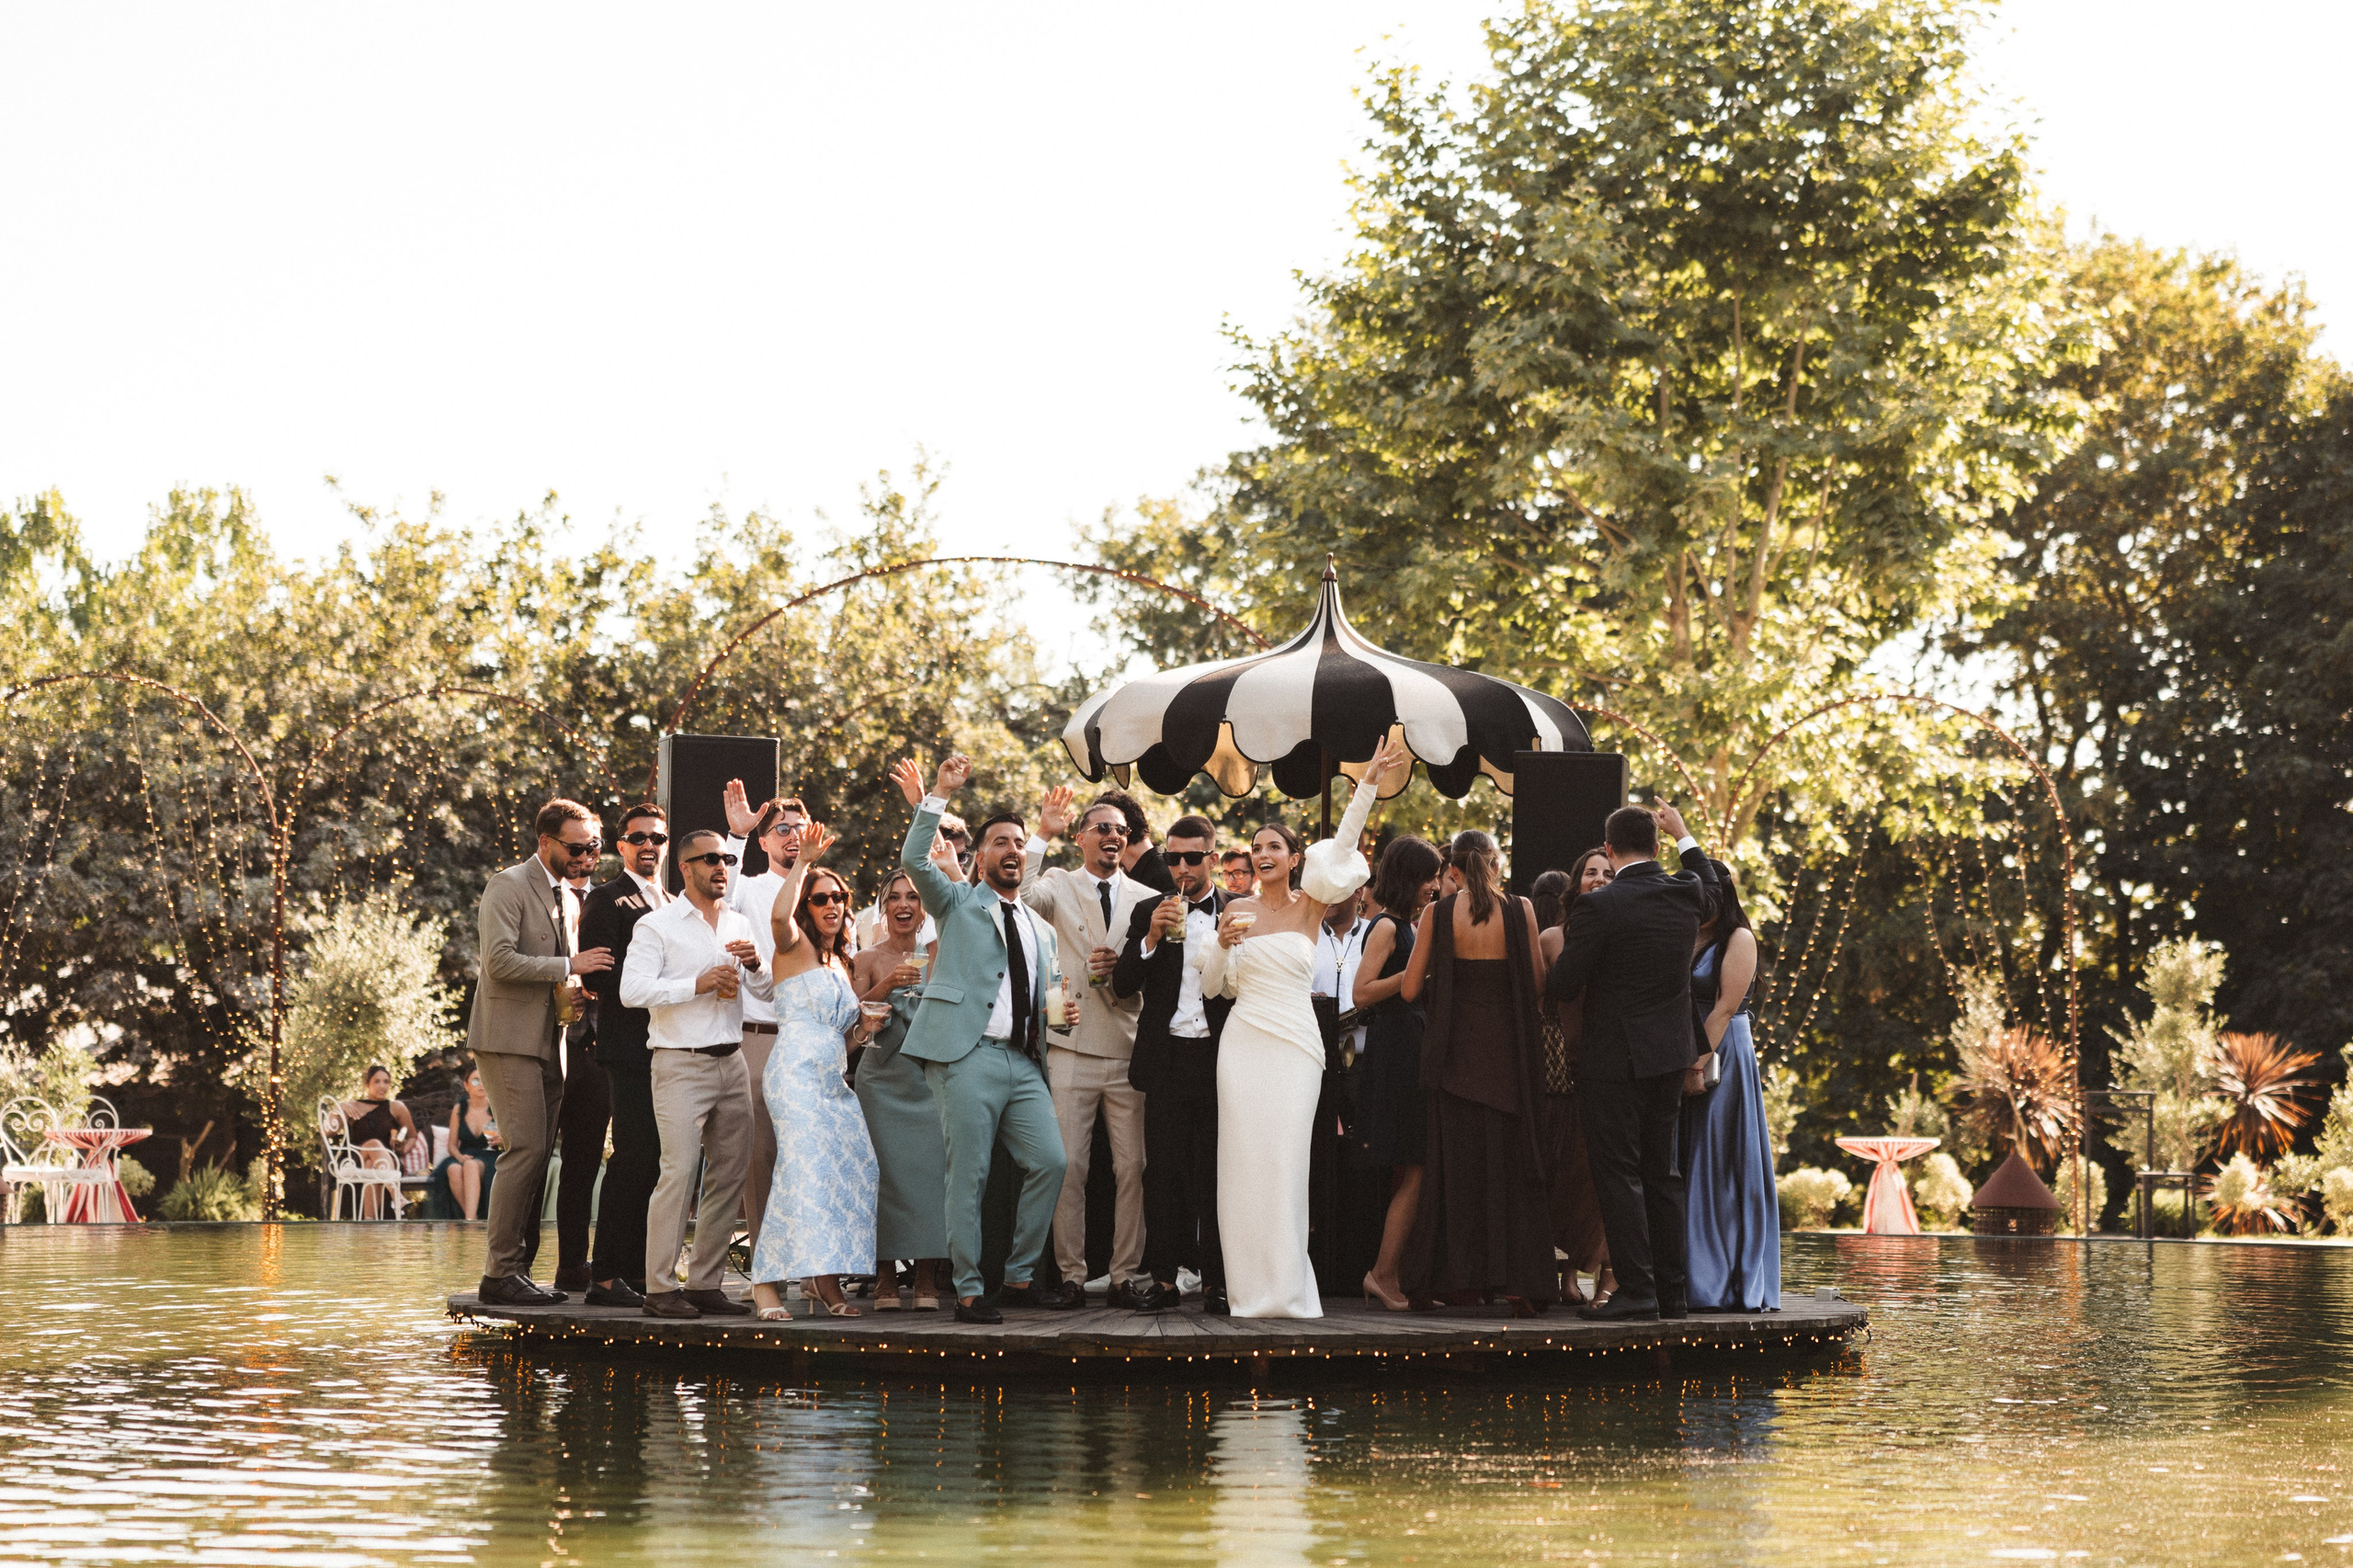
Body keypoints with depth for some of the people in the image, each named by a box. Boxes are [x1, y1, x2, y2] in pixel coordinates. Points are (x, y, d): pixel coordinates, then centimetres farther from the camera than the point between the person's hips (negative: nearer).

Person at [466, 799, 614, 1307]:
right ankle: (500, 1273, -10)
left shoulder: (569, 897, 20)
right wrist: (569, 967, -18)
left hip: (548, 1042, 9)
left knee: (537, 1156, 7)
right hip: (509, 1038, -9)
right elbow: (499, 961, -18)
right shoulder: (509, 885, -8)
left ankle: (518, 1268, 12)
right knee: (527, 1150, -14)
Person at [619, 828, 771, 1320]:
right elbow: (632, 989, -13)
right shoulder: (657, 925, -1)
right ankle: (659, 1288, -11)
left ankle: (706, 1283, 11)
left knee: (730, 1173, 4)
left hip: (731, 1060, 6)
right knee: (679, 1171, -14)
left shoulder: (739, 924, 17)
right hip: (681, 1063, -6)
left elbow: (771, 992, 18)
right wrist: (698, 985, -18)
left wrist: (756, 966, -4)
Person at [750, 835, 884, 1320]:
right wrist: (803, 861, -18)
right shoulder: (795, 946, 3)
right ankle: (766, 1281, -19)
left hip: (834, 1080, 8)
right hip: (796, 1074, -8)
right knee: (807, 1167, -19)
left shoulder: (840, 963, 24)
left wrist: (862, 1030, 8)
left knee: (853, 1168, -3)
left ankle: (823, 1280, 2)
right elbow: (780, 914, -24)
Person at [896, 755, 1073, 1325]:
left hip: (1024, 1062, 5)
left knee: (1050, 1162, -6)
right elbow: (913, 860, -7)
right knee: (968, 1176, -6)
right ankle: (968, 1292, 1)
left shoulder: (1042, 930, 24)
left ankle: (1019, 1276, 9)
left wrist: (1058, 1012, 7)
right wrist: (940, 795, -12)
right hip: (966, 1057, -5)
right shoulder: (958, 903, 10)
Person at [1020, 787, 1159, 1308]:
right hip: (1071, 1047, -2)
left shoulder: (1145, 899, 11)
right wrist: (1042, 834, -17)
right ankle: (1071, 1276, 5)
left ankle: (1128, 1275, 9)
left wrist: (1118, 970, -10)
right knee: (1067, 1165, -2)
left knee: (1133, 1166, 2)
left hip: (1129, 1049, 2)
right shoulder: (1058, 884, 5)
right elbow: (1016, 897, -17)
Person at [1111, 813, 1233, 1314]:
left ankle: (1214, 1280, 5)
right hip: (1167, 1060, 2)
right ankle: (1163, 1277, 6)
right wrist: (1152, 938, -10)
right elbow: (1122, 984, 2)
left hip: (1218, 1059, -1)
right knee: (1164, 1172, 2)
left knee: (1214, 1172, 0)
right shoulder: (1149, 912, 10)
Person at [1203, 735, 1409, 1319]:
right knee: (1243, 1160, -1)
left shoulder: (1310, 904, 4)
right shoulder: (1238, 909, 9)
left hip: (1294, 1045, -2)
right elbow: (1211, 985, 11)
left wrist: (1370, 779, -17)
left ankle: (1287, 1287, 2)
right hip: (1243, 1045, 2)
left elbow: (1343, 844, -8)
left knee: (1285, 1161, -4)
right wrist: (1223, 944, -8)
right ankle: (1251, 1288, 4)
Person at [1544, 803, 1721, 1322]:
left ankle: (1637, 1288, -7)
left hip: (1614, 1057, -6)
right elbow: (1712, 890, 27)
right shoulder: (1687, 892, 1)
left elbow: (1562, 986, -15)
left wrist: (1559, 957, 7)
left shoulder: (1597, 906, -16)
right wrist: (1684, 836, 38)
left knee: (1618, 1173, -1)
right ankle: (1671, 1291, 14)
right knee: (1661, 1173, 13)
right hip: (1670, 1055, 6)